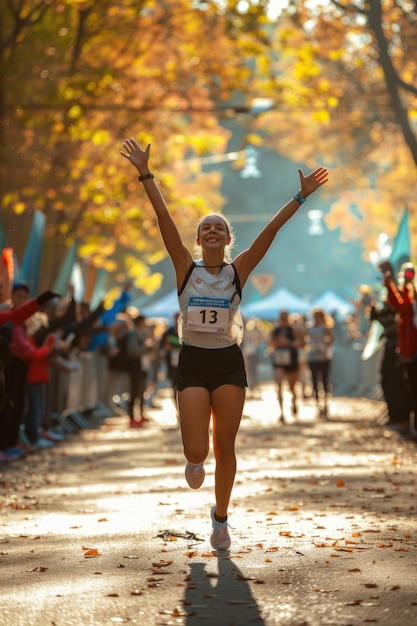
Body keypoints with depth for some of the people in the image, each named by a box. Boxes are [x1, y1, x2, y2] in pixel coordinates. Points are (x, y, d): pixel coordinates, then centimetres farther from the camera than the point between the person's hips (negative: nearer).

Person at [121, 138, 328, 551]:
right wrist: (145, 174, -13)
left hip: (229, 362, 1)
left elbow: (271, 229, -5)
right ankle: (194, 461, 31)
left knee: (225, 448, 6)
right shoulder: (186, 268, 0)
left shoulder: (238, 270, 2)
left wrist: (300, 197, -11)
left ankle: (220, 517, 26)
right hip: (193, 363, -1)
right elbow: (164, 219, -7)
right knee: (197, 451, -8)